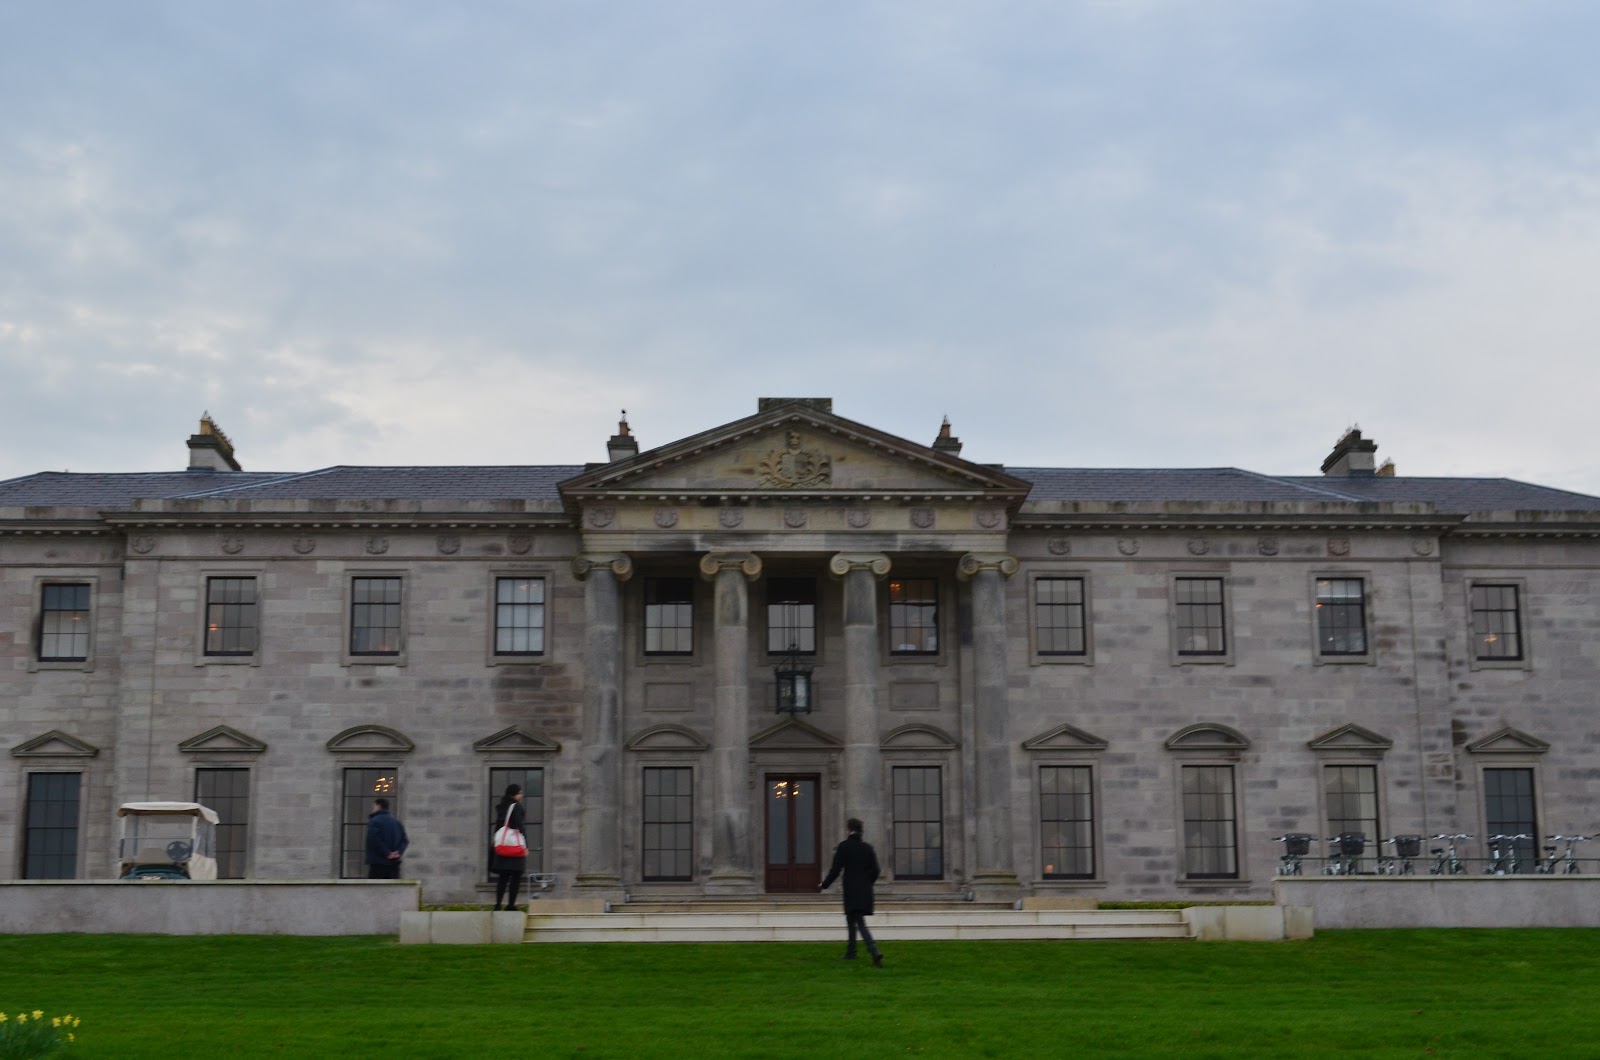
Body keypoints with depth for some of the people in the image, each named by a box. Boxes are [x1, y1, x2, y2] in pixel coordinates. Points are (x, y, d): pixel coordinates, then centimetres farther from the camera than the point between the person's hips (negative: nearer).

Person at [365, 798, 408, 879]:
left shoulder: (374, 821, -7)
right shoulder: (396, 821, 18)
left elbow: (374, 840, -21)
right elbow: (404, 840, 12)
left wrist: (386, 853, -16)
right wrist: (399, 852, -2)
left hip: (378, 863, -7)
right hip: (394, 863, 7)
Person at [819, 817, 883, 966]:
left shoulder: (844, 847, -8)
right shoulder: (868, 848, 6)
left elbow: (835, 870, -10)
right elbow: (875, 871, 6)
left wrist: (824, 885, 4)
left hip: (851, 891, -5)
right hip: (865, 892, 5)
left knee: (860, 923, -9)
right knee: (852, 920, 21)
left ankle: (875, 951, -26)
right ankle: (850, 952, 29)